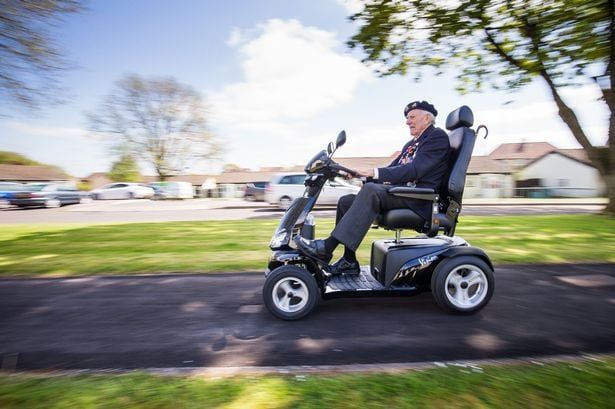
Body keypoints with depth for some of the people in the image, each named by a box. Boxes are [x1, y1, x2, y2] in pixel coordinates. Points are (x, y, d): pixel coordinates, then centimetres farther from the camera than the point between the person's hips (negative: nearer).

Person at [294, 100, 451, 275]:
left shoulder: (438, 136, -1)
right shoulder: (411, 144, 26)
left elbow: (415, 170, -16)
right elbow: (393, 168, 18)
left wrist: (375, 173, -21)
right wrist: (360, 174, 2)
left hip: (418, 197, -9)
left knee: (371, 190, -34)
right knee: (346, 201, -1)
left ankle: (326, 248, -37)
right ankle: (349, 261, 0)